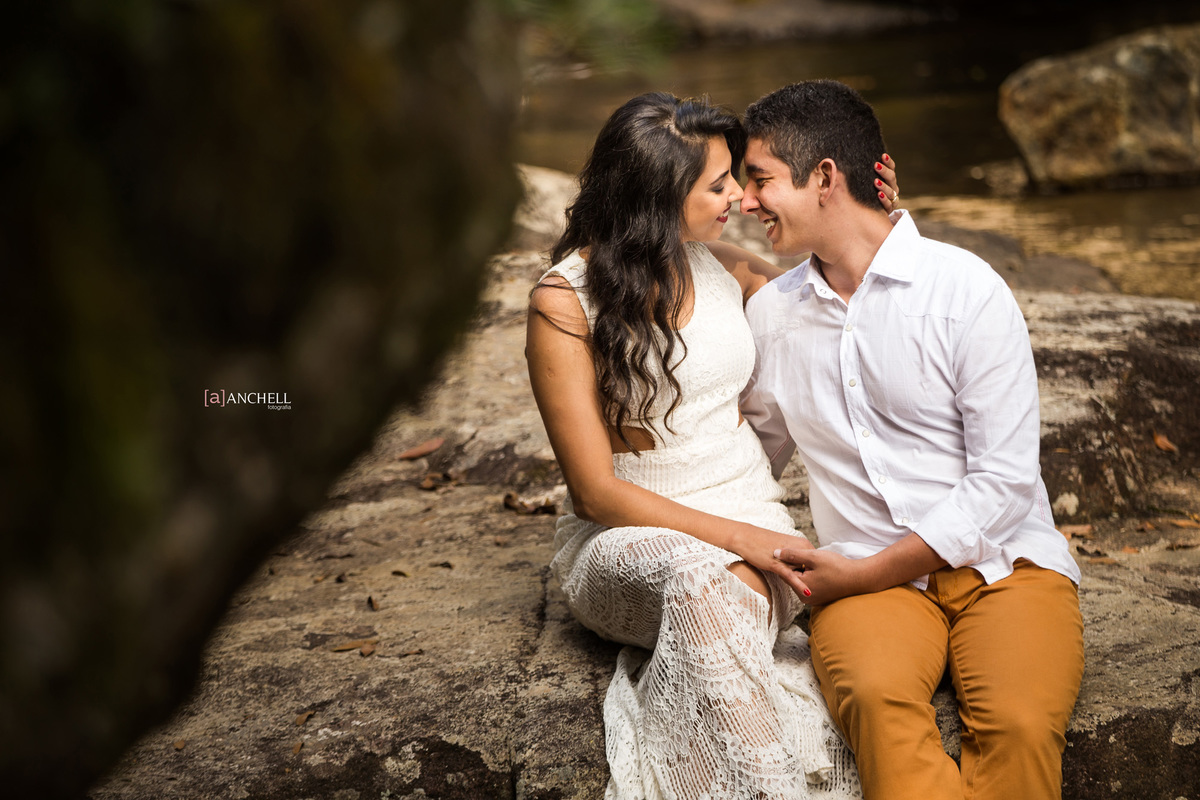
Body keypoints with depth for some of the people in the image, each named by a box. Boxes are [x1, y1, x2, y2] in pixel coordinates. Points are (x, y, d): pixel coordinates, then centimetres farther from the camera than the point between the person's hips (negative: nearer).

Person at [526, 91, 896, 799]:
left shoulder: (720, 262, 5)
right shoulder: (564, 302, -11)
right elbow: (595, 491, -13)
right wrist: (736, 537, -23)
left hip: (752, 512, 4)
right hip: (629, 534, -3)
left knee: (728, 591, -35)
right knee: (705, 580, -38)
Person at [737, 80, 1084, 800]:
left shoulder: (967, 290, -4)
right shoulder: (770, 314, 12)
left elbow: (1004, 481, -8)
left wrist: (866, 572, -11)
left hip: (1004, 560, -2)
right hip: (869, 578, 2)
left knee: (1019, 724, -32)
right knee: (876, 697, -33)